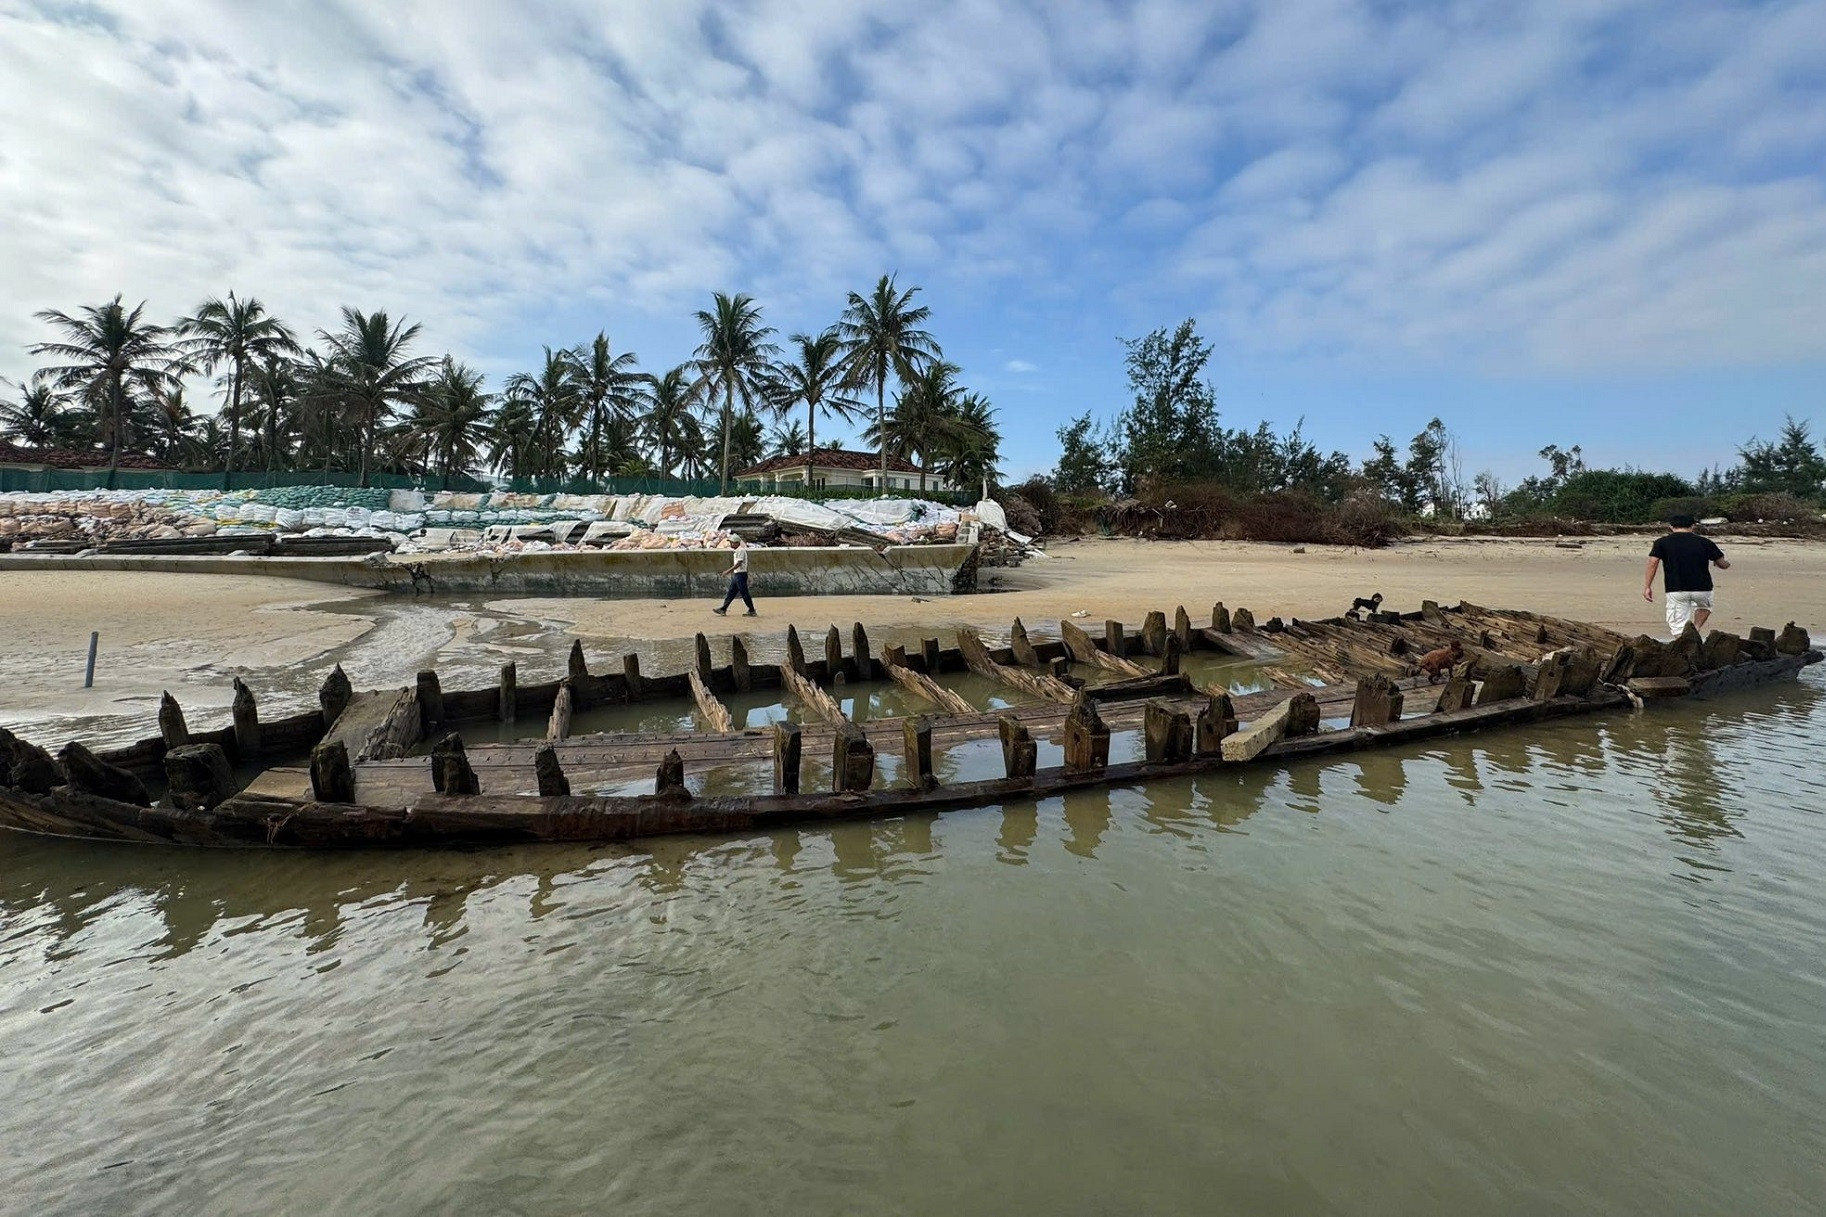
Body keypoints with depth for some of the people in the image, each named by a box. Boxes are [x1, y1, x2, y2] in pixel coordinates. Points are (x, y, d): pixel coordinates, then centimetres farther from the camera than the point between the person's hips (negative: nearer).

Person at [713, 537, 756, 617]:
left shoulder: (741, 551, -14)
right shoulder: (737, 551, 17)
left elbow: (739, 564, -22)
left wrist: (729, 571, -23)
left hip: (740, 574, -10)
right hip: (736, 574, 10)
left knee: (744, 593, -6)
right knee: (731, 592, 9)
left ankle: (752, 611, 0)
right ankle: (723, 610, 11)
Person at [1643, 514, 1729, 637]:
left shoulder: (1661, 542, 3)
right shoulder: (1705, 542, 8)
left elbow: (1652, 563, -9)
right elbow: (1724, 565, 13)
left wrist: (1647, 587, -8)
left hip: (1675, 590, -2)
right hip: (1702, 589, 2)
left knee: (1678, 626, 6)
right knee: (1705, 605, 34)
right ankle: (1695, 628, 13)